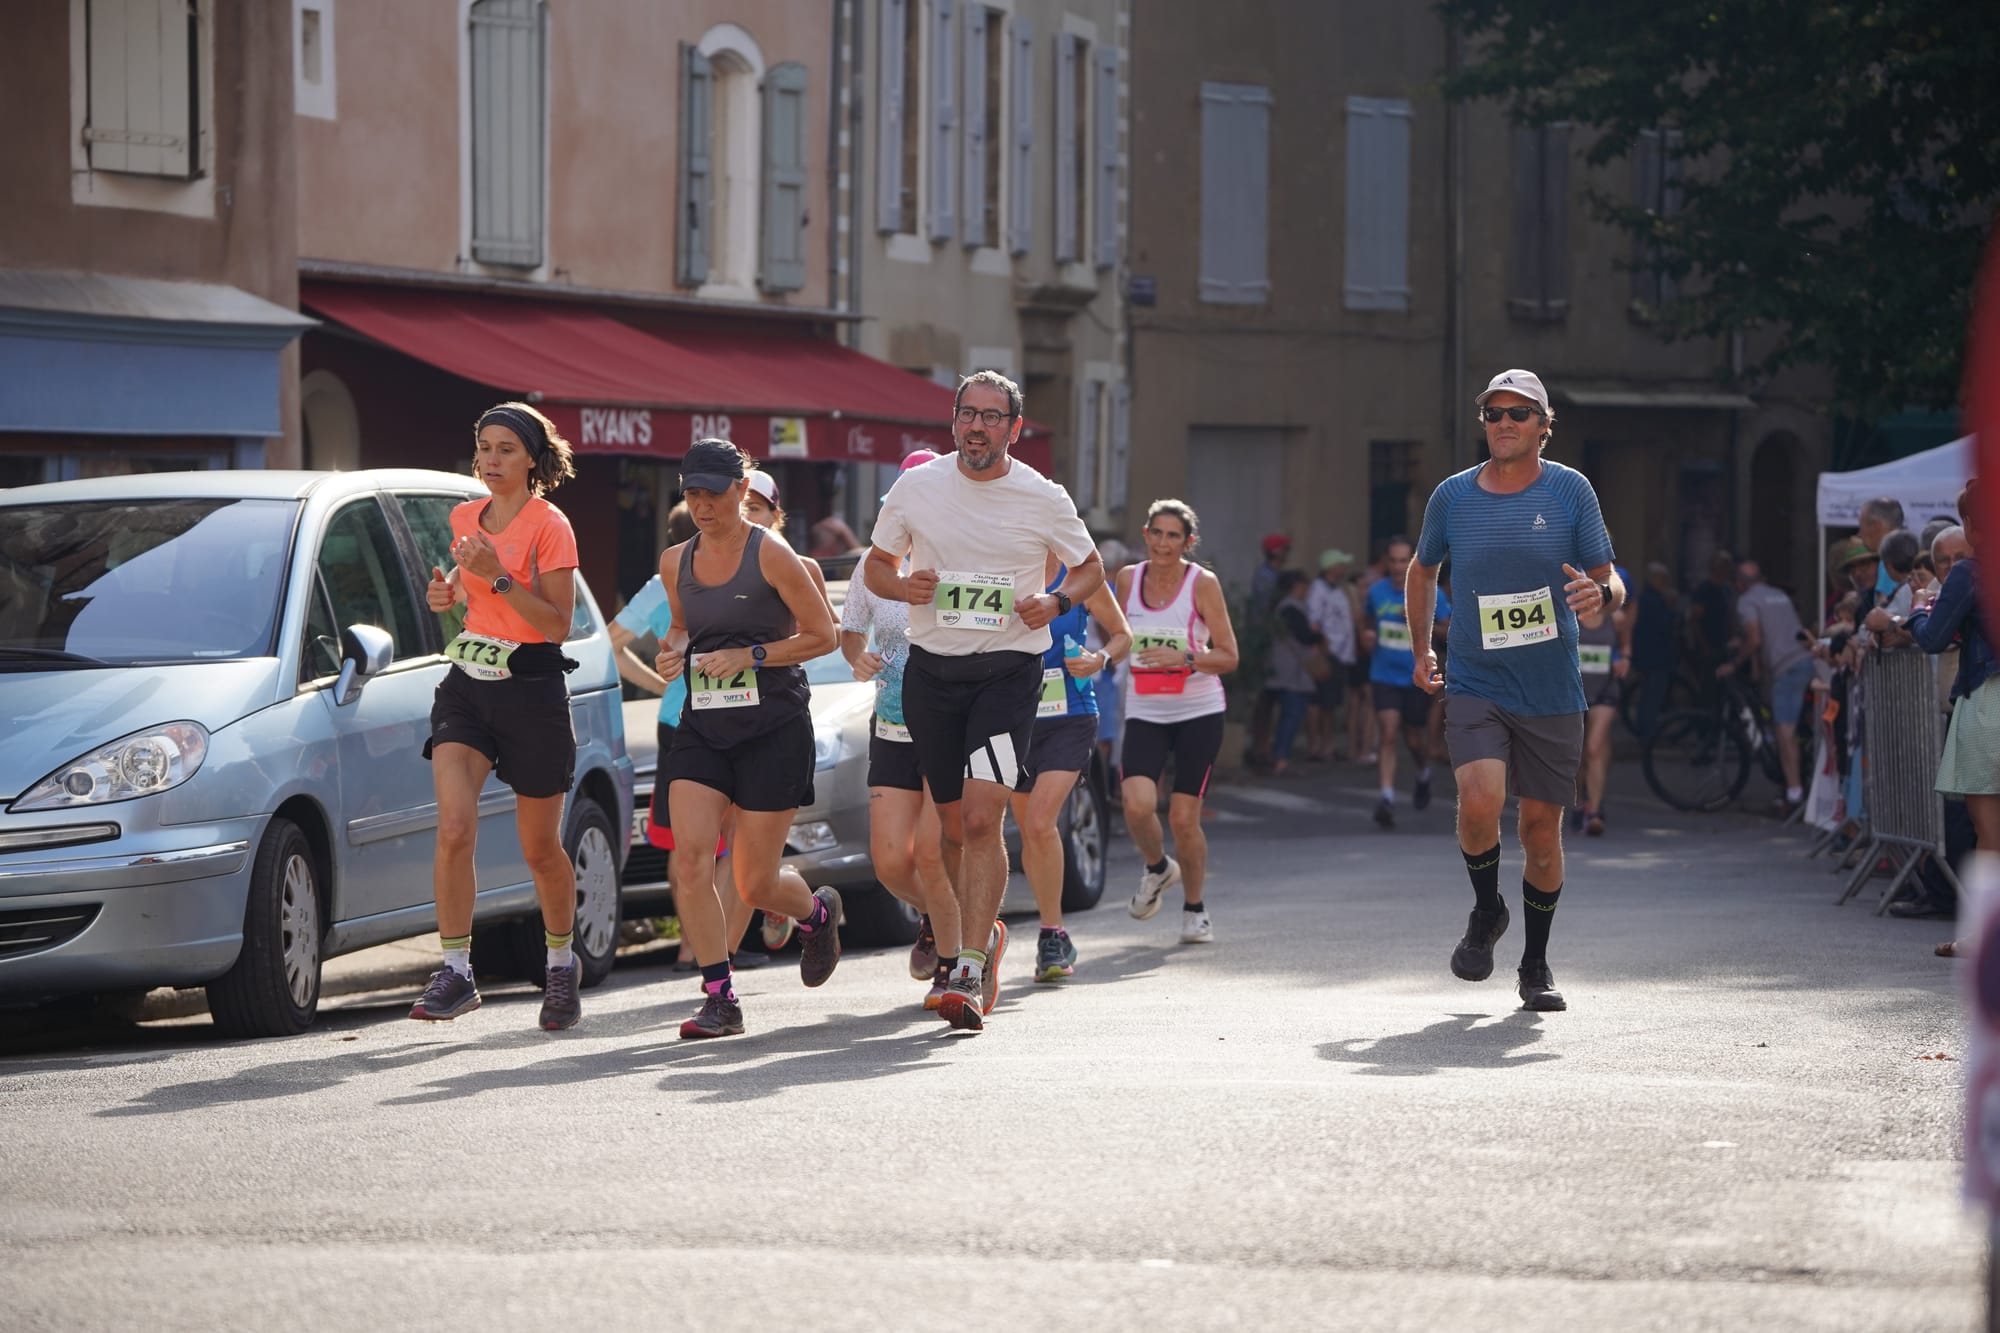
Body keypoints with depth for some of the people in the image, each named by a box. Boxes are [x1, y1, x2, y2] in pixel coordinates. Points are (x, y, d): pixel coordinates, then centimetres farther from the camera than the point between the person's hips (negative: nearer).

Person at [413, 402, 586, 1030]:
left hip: (532, 691, -4)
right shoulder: (466, 518, 9)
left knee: (540, 848, 8)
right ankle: (455, 973, -15)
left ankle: (562, 962, 31)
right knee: (454, 827, -16)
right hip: (467, 684, 4)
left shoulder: (549, 525, -9)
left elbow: (558, 624, -14)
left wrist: (497, 578, -23)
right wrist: (451, 591, 3)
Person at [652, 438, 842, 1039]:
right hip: (701, 728, 4)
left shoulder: (771, 555, -8)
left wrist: (750, 656, -16)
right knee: (690, 856, -15)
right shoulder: (676, 562, 7)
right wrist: (674, 650, 1)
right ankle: (719, 998, -9)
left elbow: (822, 635, -5)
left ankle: (818, 912, 36)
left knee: (756, 883, 0)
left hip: (774, 727, -4)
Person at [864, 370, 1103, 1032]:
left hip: (1008, 671, -3)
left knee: (981, 817, -18)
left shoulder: (1043, 499, -2)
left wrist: (1056, 602, -9)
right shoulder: (917, 487, 2)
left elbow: (1091, 568, 12)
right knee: (953, 826, 11)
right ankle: (981, 932, 38)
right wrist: (903, 586, -10)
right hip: (931, 671, 3)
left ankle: (970, 973, -20)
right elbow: (876, 565, 14)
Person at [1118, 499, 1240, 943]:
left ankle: (1195, 909, 17)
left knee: (1184, 817, -5)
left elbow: (1228, 657, -7)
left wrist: (1184, 659, -21)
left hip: (1198, 711, -2)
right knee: (1138, 803, -20)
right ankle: (1157, 868, 12)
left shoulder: (1203, 584, -7)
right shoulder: (1128, 578, 3)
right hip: (1144, 713, 2)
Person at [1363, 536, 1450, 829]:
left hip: (1417, 676, -1)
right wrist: (1368, 637, 0)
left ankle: (1424, 775, 45)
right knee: (1388, 733, -15)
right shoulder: (1377, 591, 3)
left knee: (1415, 738, 11)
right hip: (1384, 675, 1)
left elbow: (1452, 629, -5)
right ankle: (1386, 798, -20)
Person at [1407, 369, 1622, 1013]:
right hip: (1474, 686, 0)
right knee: (1480, 801, -23)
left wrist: (1601, 593, -21)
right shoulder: (1452, 495, 3)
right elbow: (1422, 571, 21)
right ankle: (1486, 912, 6)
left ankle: (1535, 965, 25)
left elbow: (1611, 582, 2)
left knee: (1542, 828, 6)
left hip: (1552, 693, 0)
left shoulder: (1569, 490, -1)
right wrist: (1421, 650, 16)